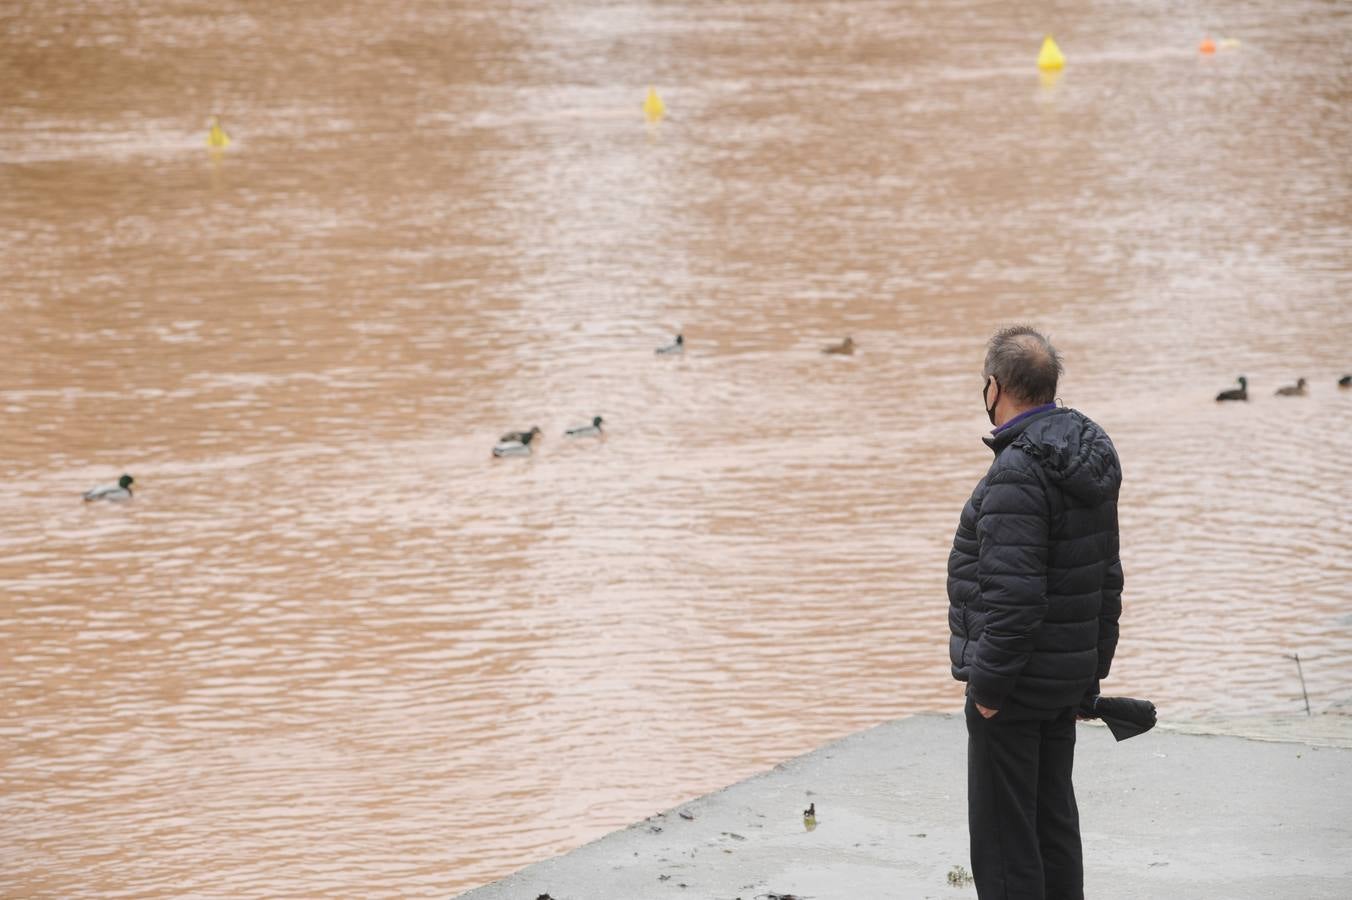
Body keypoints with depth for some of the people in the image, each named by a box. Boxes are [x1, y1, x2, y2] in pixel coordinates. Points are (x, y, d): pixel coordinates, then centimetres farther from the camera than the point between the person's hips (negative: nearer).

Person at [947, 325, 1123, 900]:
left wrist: (987, 683, -18)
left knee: (1002, 833, -3)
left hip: (1013, 684, -9)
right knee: (1054, 821, 16)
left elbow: (1012, 595, -26)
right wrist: (1093, 669, 21)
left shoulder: (1017, 475, -21)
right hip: (1065, 684, 10)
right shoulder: (1088, 461, 9)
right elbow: (1107, 578, 15)